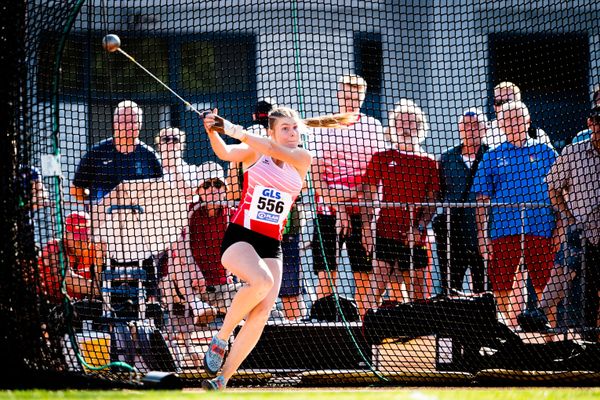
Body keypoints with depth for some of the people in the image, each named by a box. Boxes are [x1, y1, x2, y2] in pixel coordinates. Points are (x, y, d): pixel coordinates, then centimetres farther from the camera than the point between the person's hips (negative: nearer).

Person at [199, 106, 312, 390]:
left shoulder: (302, 159, 6)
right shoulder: (254, 152, 3)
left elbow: (274, 150, -13)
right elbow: (225, 153, -16)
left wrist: (236, 131, -25)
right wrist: (213, 132, -37)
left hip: (271, 246, 3)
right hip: (239, 237, -3)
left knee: (261, 314, -13)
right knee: (262, 281, -33)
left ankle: (221, 380, -5)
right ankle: (219, 340, -14)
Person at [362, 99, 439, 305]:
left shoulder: (428, 163, 11)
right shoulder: (381, 158, 8)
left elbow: (431, 200, 8)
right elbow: (369, 195, 5)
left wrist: (419, 228, -6)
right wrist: (367, 227, -6)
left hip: (414, 238, 2)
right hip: (384, 232, -2)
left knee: (418, 292, 3)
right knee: (376, 286, -13)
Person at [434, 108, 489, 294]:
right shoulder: (448, 158, 14)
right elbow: (438, 194, 15)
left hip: (483, 230, -3)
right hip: (452, 230, 3)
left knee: (483, 291, 0)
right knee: (450, 286, 3)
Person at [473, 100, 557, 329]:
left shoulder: (545, 153, 12)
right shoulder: (492, 158, 12)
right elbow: (482, 200, 10)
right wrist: (482, 236, 2)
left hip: (540, 230, -1)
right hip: (503, 231, 1)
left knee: (545, 288, -3)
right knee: (502, 288, 2)